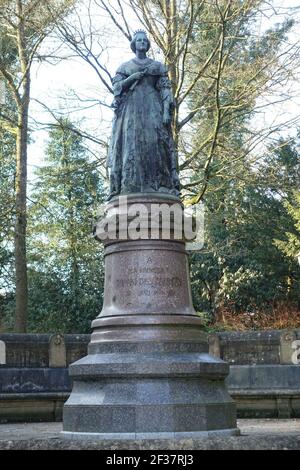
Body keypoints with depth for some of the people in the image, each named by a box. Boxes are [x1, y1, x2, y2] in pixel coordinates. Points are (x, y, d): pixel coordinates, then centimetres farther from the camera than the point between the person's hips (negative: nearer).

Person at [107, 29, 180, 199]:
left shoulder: (158, 66, 17)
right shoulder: (125, 67, 20)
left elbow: (165, 89, 6)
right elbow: (117, 87, 7)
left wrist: (167, 111, -9)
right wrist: (134, 76, -5)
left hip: (152, 109, 0)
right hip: (131, 108, 0)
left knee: (155, 142, -15)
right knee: (131, 144, -14)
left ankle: (162, 187, -21)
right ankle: (130, 187, -21)